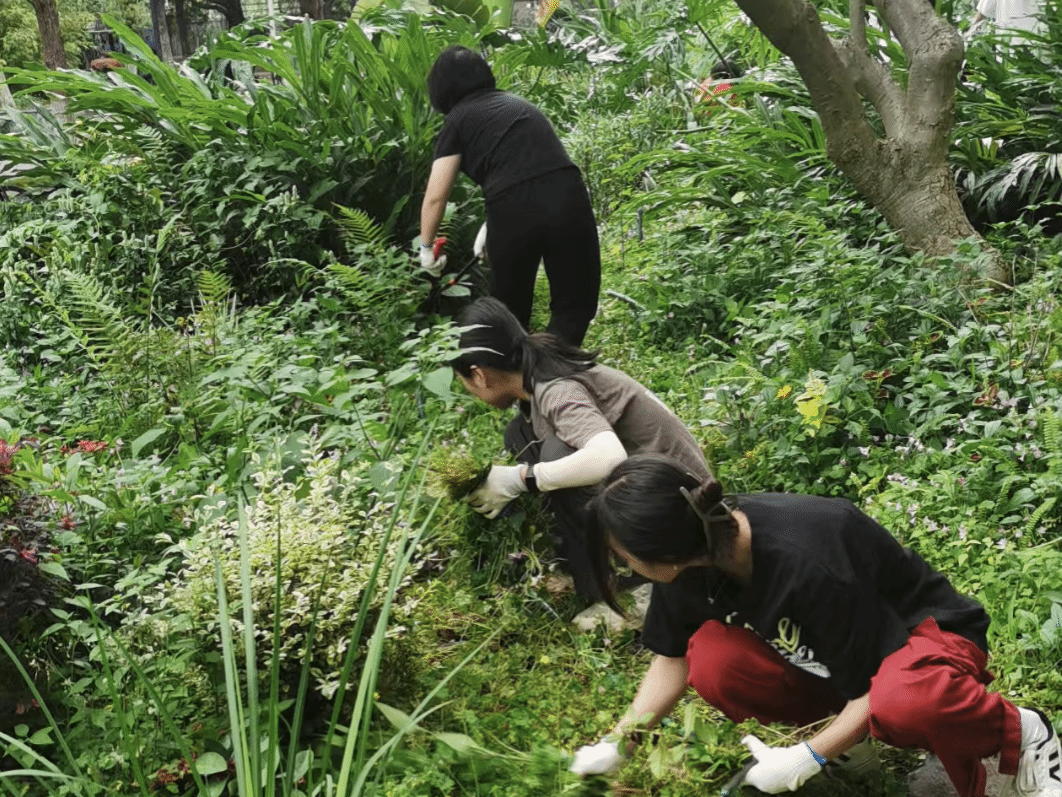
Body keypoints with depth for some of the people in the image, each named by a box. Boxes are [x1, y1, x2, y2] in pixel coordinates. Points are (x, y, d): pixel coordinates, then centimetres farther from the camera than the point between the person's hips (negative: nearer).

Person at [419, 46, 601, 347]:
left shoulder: (458, 120, 12)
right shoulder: (519, 104, 28)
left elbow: (435, 196, 8)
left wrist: (426, 247, 23)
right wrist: (491, 226, 40)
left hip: (513, 211, -3)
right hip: (567, 198, 3)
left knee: (509, 311, 18)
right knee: (575, 306, 10)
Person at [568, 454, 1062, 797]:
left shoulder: (806, 565, -38)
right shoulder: (699, 547, -17)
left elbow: (870, 686, -26)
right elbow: (673, 658, 0)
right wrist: (616, 744, -5)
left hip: (922, 632, -7)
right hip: (824, 660, 7)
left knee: (903, 702, -43)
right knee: (712, 661, -20)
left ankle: (1020, 731, -10)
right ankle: (849, 734, 3)